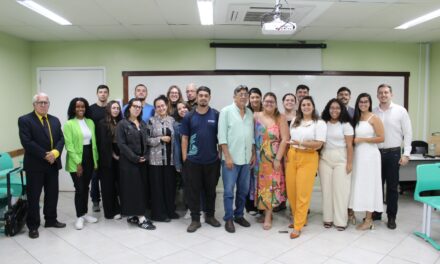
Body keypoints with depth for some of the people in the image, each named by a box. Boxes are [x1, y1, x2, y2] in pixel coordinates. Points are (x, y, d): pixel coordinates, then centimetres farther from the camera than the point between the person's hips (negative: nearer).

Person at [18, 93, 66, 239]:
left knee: (52, 194, 14)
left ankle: (51, 220, 29)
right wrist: (45, 155, -19)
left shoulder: (55, 120, 12)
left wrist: (55, 152, -14)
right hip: (35, 165, -5)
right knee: (33, 196, 4)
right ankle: (33, 226, 16)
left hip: (53, 164, 5)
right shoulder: (25, 120, -6)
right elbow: (27, 142, -16)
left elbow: (61, 139, 5)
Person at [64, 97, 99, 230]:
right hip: (76, 161, -5)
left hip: (89, 158, 5)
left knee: (86, 187, 13)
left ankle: (85, 213, 25)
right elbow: (69, 146, -11)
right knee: (79, 188, -2)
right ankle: (79, 216, 12)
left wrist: (95, 159, 8)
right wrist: (78, 163, -15)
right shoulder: (69, 124, -7)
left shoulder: (90, 122, 8)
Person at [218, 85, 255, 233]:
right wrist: (227, 156, -14)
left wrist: (253, 154, 9)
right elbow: (222, 136, -10)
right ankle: (228, 219, 14)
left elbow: (252, 136, 15)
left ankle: (239, 215, 27)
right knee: (229, 191, 1)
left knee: (243, 190, 13)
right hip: (231, 158, -5)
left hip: (246, 158, 5)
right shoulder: (226, 111, -5)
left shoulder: (250, 113, 11)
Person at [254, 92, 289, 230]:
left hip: (273, 158, -2)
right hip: (259, 158, 2)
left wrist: (278, 159, -12)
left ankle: (268, 216, 14)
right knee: (261, 184, 9)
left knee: (271, 184, 3)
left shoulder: (280, 118, -3)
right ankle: (263, 210, 25)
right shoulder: (256, 116, 2)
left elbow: (285, 139, -8)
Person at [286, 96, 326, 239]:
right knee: (291, 191, 7)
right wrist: (287, 155, 9)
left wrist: (300, 143, -18)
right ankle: (299, 218, 28)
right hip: (292, 157, 5)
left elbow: (318, 144, -12)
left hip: (308, 159, -5)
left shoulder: (319, 123, -4)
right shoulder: (295, 121, 13)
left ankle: (298, 226, 7)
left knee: (303, 193, -2)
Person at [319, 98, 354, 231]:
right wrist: (317, 160, 2)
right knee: (326, 188, 6)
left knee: (340, 189, -1)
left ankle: (340, 220, 9)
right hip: (325, 159, 3)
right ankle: (328, 218, 17)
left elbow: (349, 145, -4)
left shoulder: (346, 125, -1)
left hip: (341, 159, -3)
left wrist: (349, 163, -9)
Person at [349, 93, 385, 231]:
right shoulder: (355, 119, 12)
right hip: (357, 154, 5)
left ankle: (368, 220, 7)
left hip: (370, 154, -5)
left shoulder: (374, 118, -5)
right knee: (357, 185, 7)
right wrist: (354, 141, 0)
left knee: (368, 185, -1)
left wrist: (362, 139, -14)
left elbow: (381, 138, -11)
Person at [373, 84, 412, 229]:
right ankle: (376, 213, 23)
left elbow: (407, 133, -2)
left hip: (393, 153, -2)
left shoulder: (400, 111, -2)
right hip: (376, 152, 2)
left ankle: (391, 217, 17)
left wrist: (406, 154, -7)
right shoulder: (373, 112, 3)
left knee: (392, 186, 6)